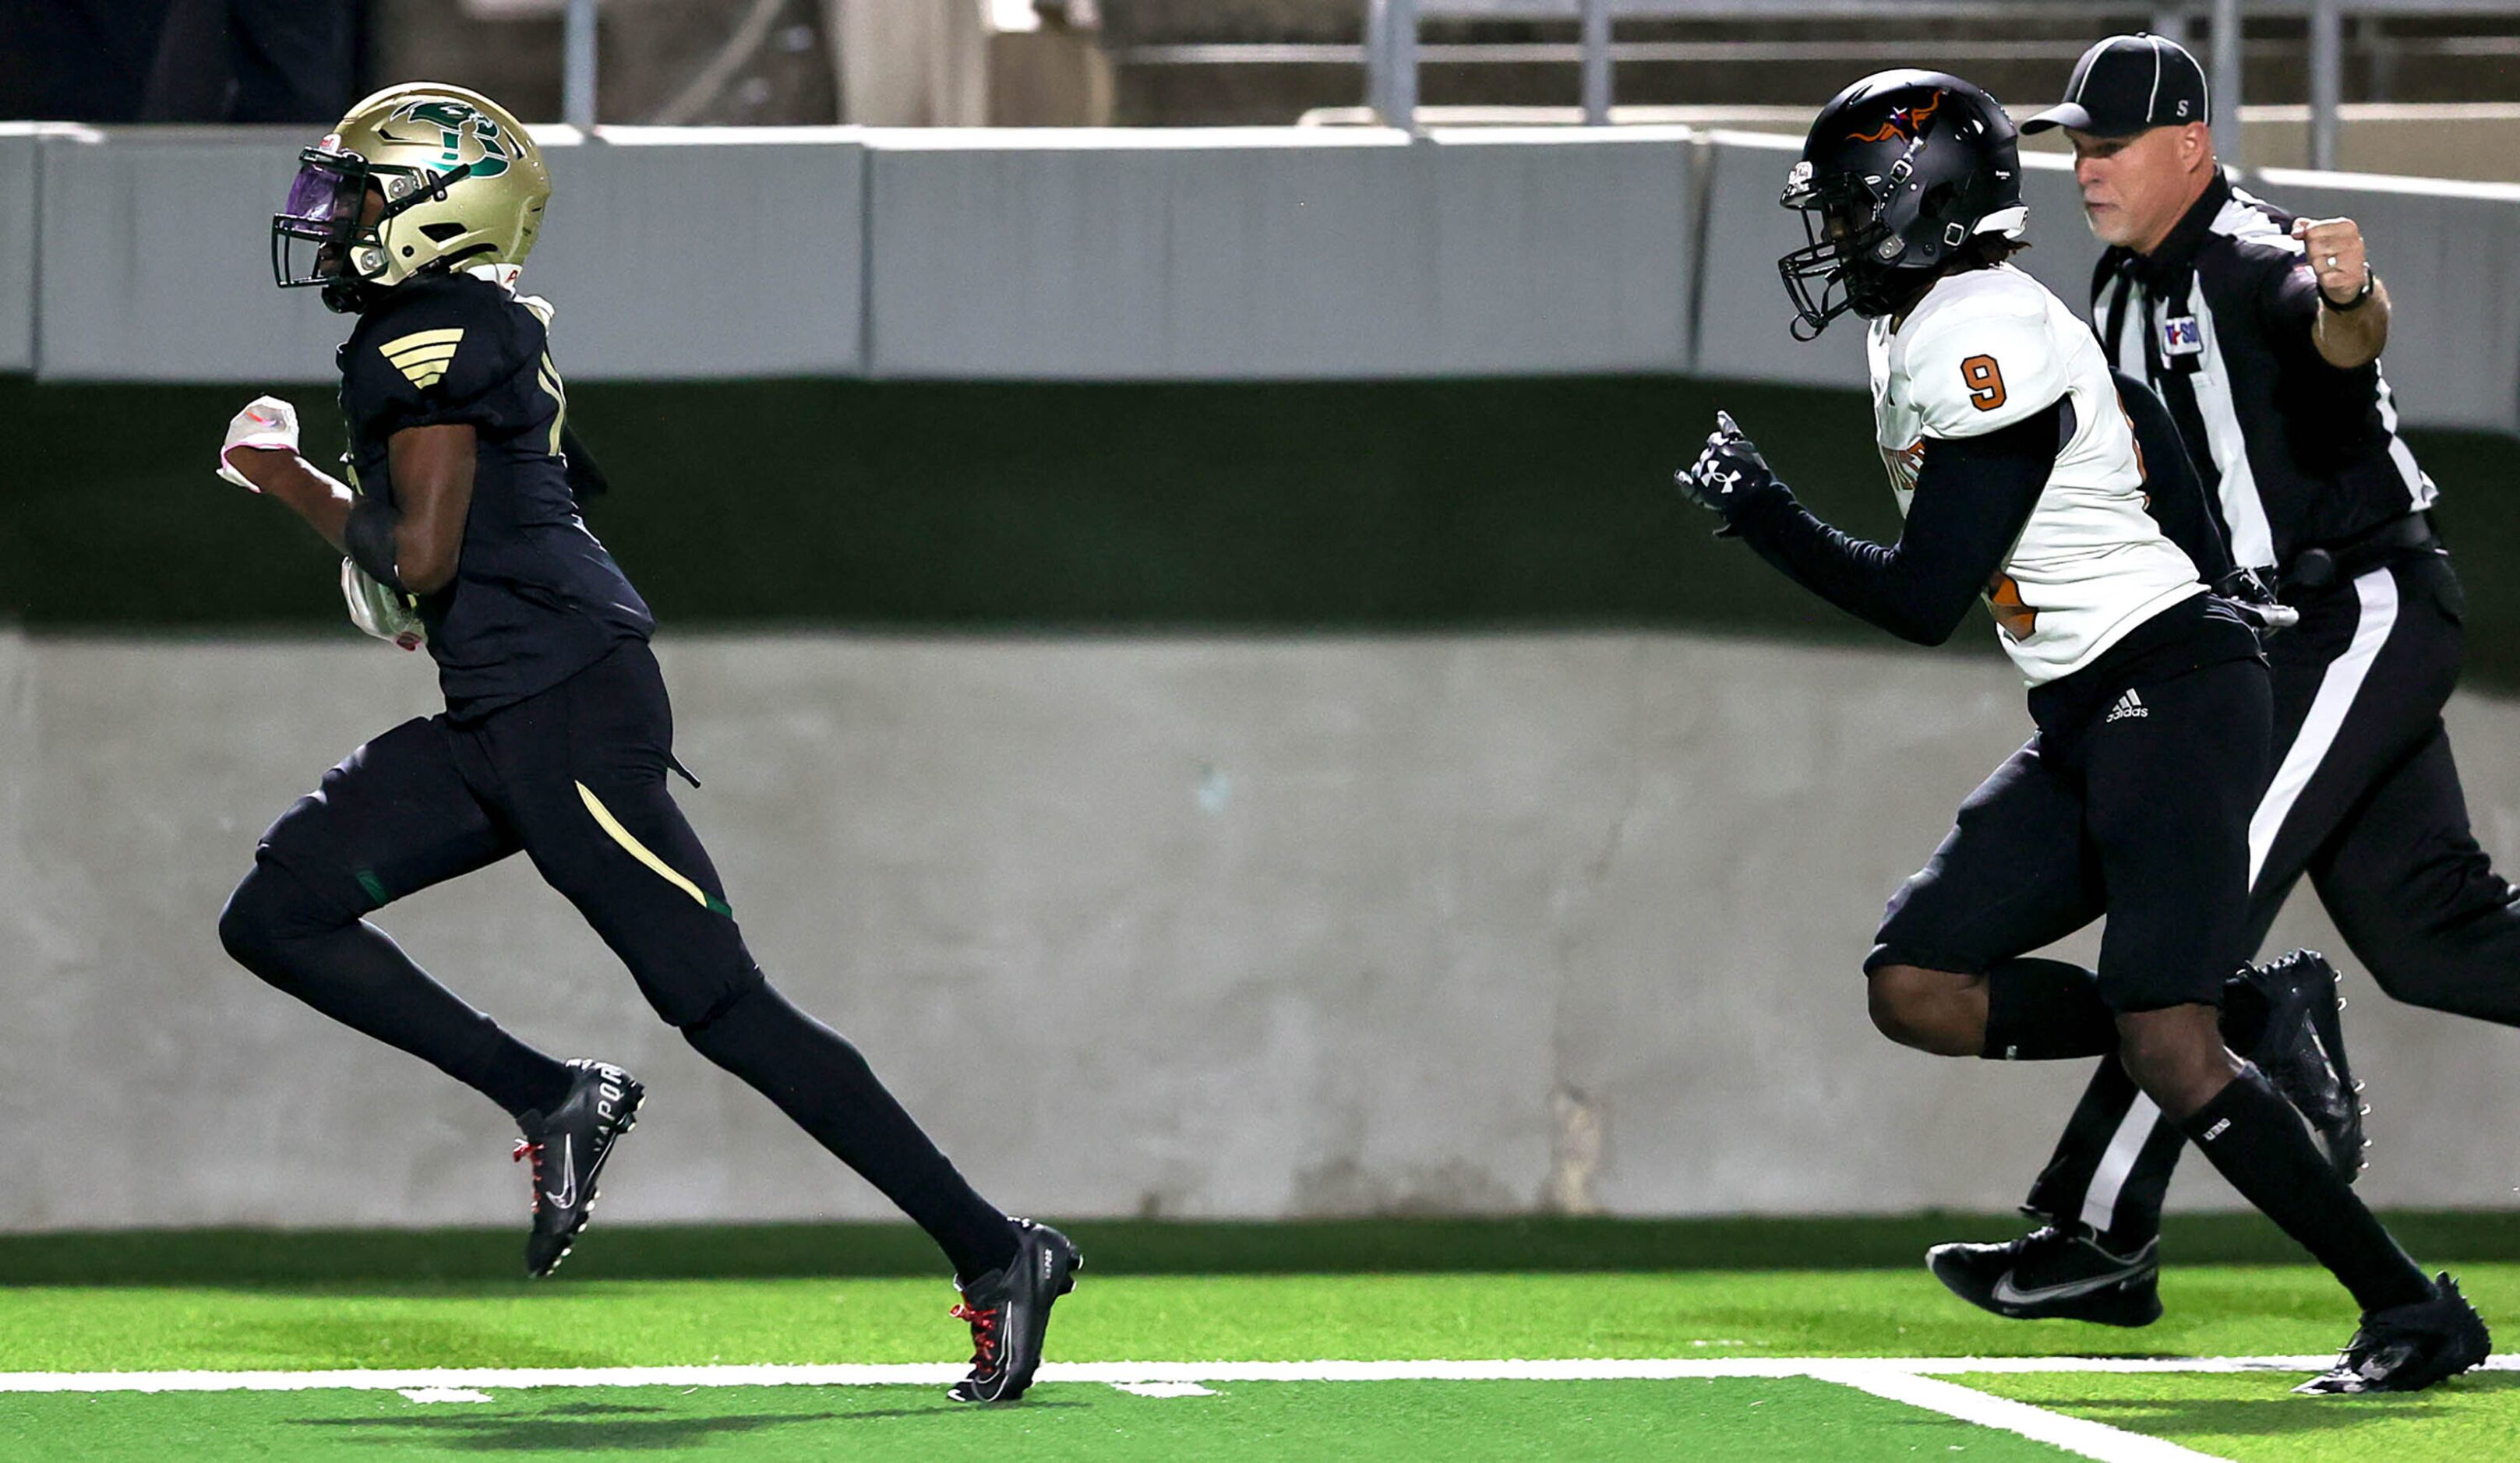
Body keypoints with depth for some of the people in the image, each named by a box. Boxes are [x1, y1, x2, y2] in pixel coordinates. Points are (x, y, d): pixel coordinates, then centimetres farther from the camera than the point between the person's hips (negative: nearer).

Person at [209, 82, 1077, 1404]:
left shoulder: (430, 342, -12)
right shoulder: (472, 332, 18)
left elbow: (423, 558, -19)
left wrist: (297, 488, 0)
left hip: (565, 709, -10)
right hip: (498, 718, 10)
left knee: (723, 1007, -9)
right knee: (276, 917, 5)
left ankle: (994, 1253, -4)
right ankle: (552, 1103, 5)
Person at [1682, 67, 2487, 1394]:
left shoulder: (1980, 338, -16)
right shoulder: (1920, 337, 14)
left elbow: (1924, 600, -16)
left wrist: (1762, 516, -7)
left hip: (2174, 695, -10)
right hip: (2084, 731, 10)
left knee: (2169, 1056, -17)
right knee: (1915, 989, 1)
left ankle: (2413, 1310, -9)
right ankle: (2247, 1025, 6)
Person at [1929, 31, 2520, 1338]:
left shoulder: (2254, 263, -19)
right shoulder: (2129, 292, 11)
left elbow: (2345, 336, -44)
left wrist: (2346, 298, -65)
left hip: (2367, 616, -10)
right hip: (2288, 641, 10)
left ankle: (2099, 1235, -9)